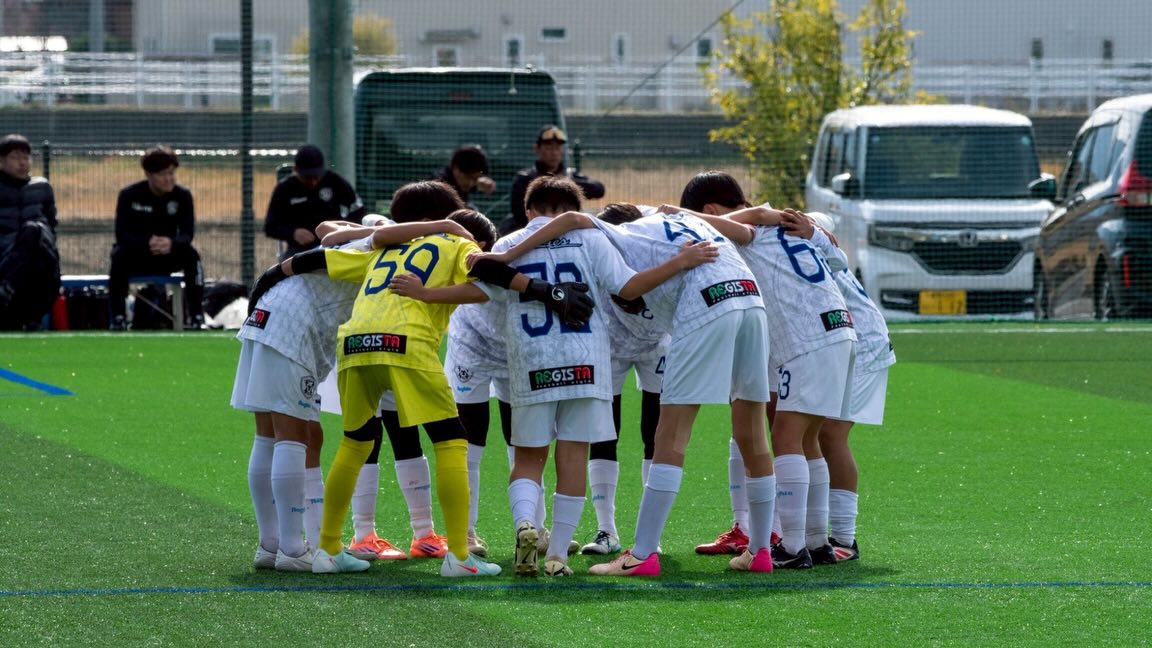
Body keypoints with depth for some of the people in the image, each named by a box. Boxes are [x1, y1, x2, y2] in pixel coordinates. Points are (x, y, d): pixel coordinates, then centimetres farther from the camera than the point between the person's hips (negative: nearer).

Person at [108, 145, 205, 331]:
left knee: (191, 254, -27)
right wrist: (147, 244, -42)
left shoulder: (182, 196, -8)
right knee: (120, 254, -34)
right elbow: (122, 235, -22)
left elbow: (187, 234, -17)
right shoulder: (129, 195, -13)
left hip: (167, 257, 2)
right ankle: (118, 318, -34)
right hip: (136, 258, -2)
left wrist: (171, 243, -42)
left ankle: (197, 317, -27)